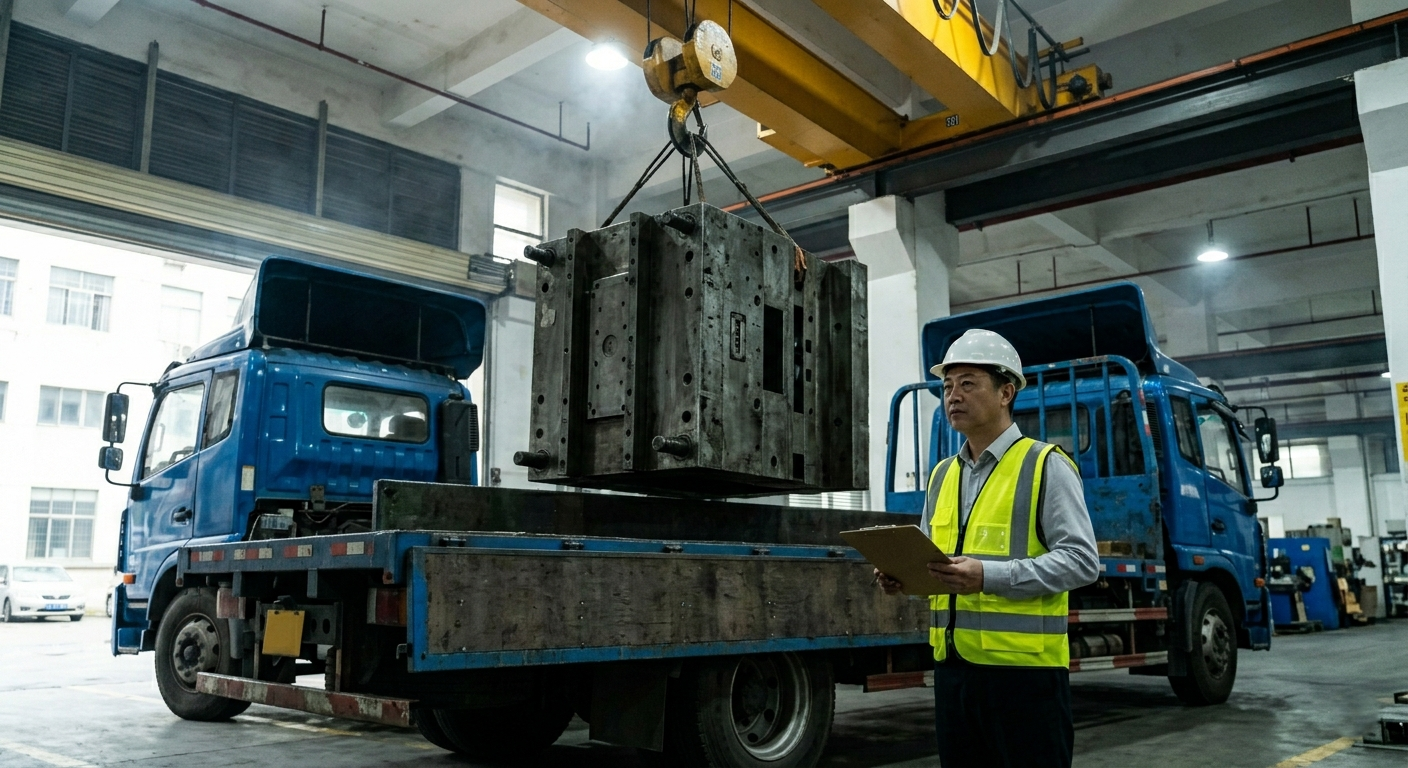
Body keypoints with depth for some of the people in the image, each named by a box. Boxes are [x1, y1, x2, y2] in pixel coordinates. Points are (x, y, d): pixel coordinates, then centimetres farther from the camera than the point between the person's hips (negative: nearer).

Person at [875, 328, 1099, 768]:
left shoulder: (1046, 466, -5)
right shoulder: (942, 475, 15)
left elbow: (1081, 560, -14)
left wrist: (989, 576, -25)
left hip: (1024, 666, -6)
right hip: (952, 666, 7)